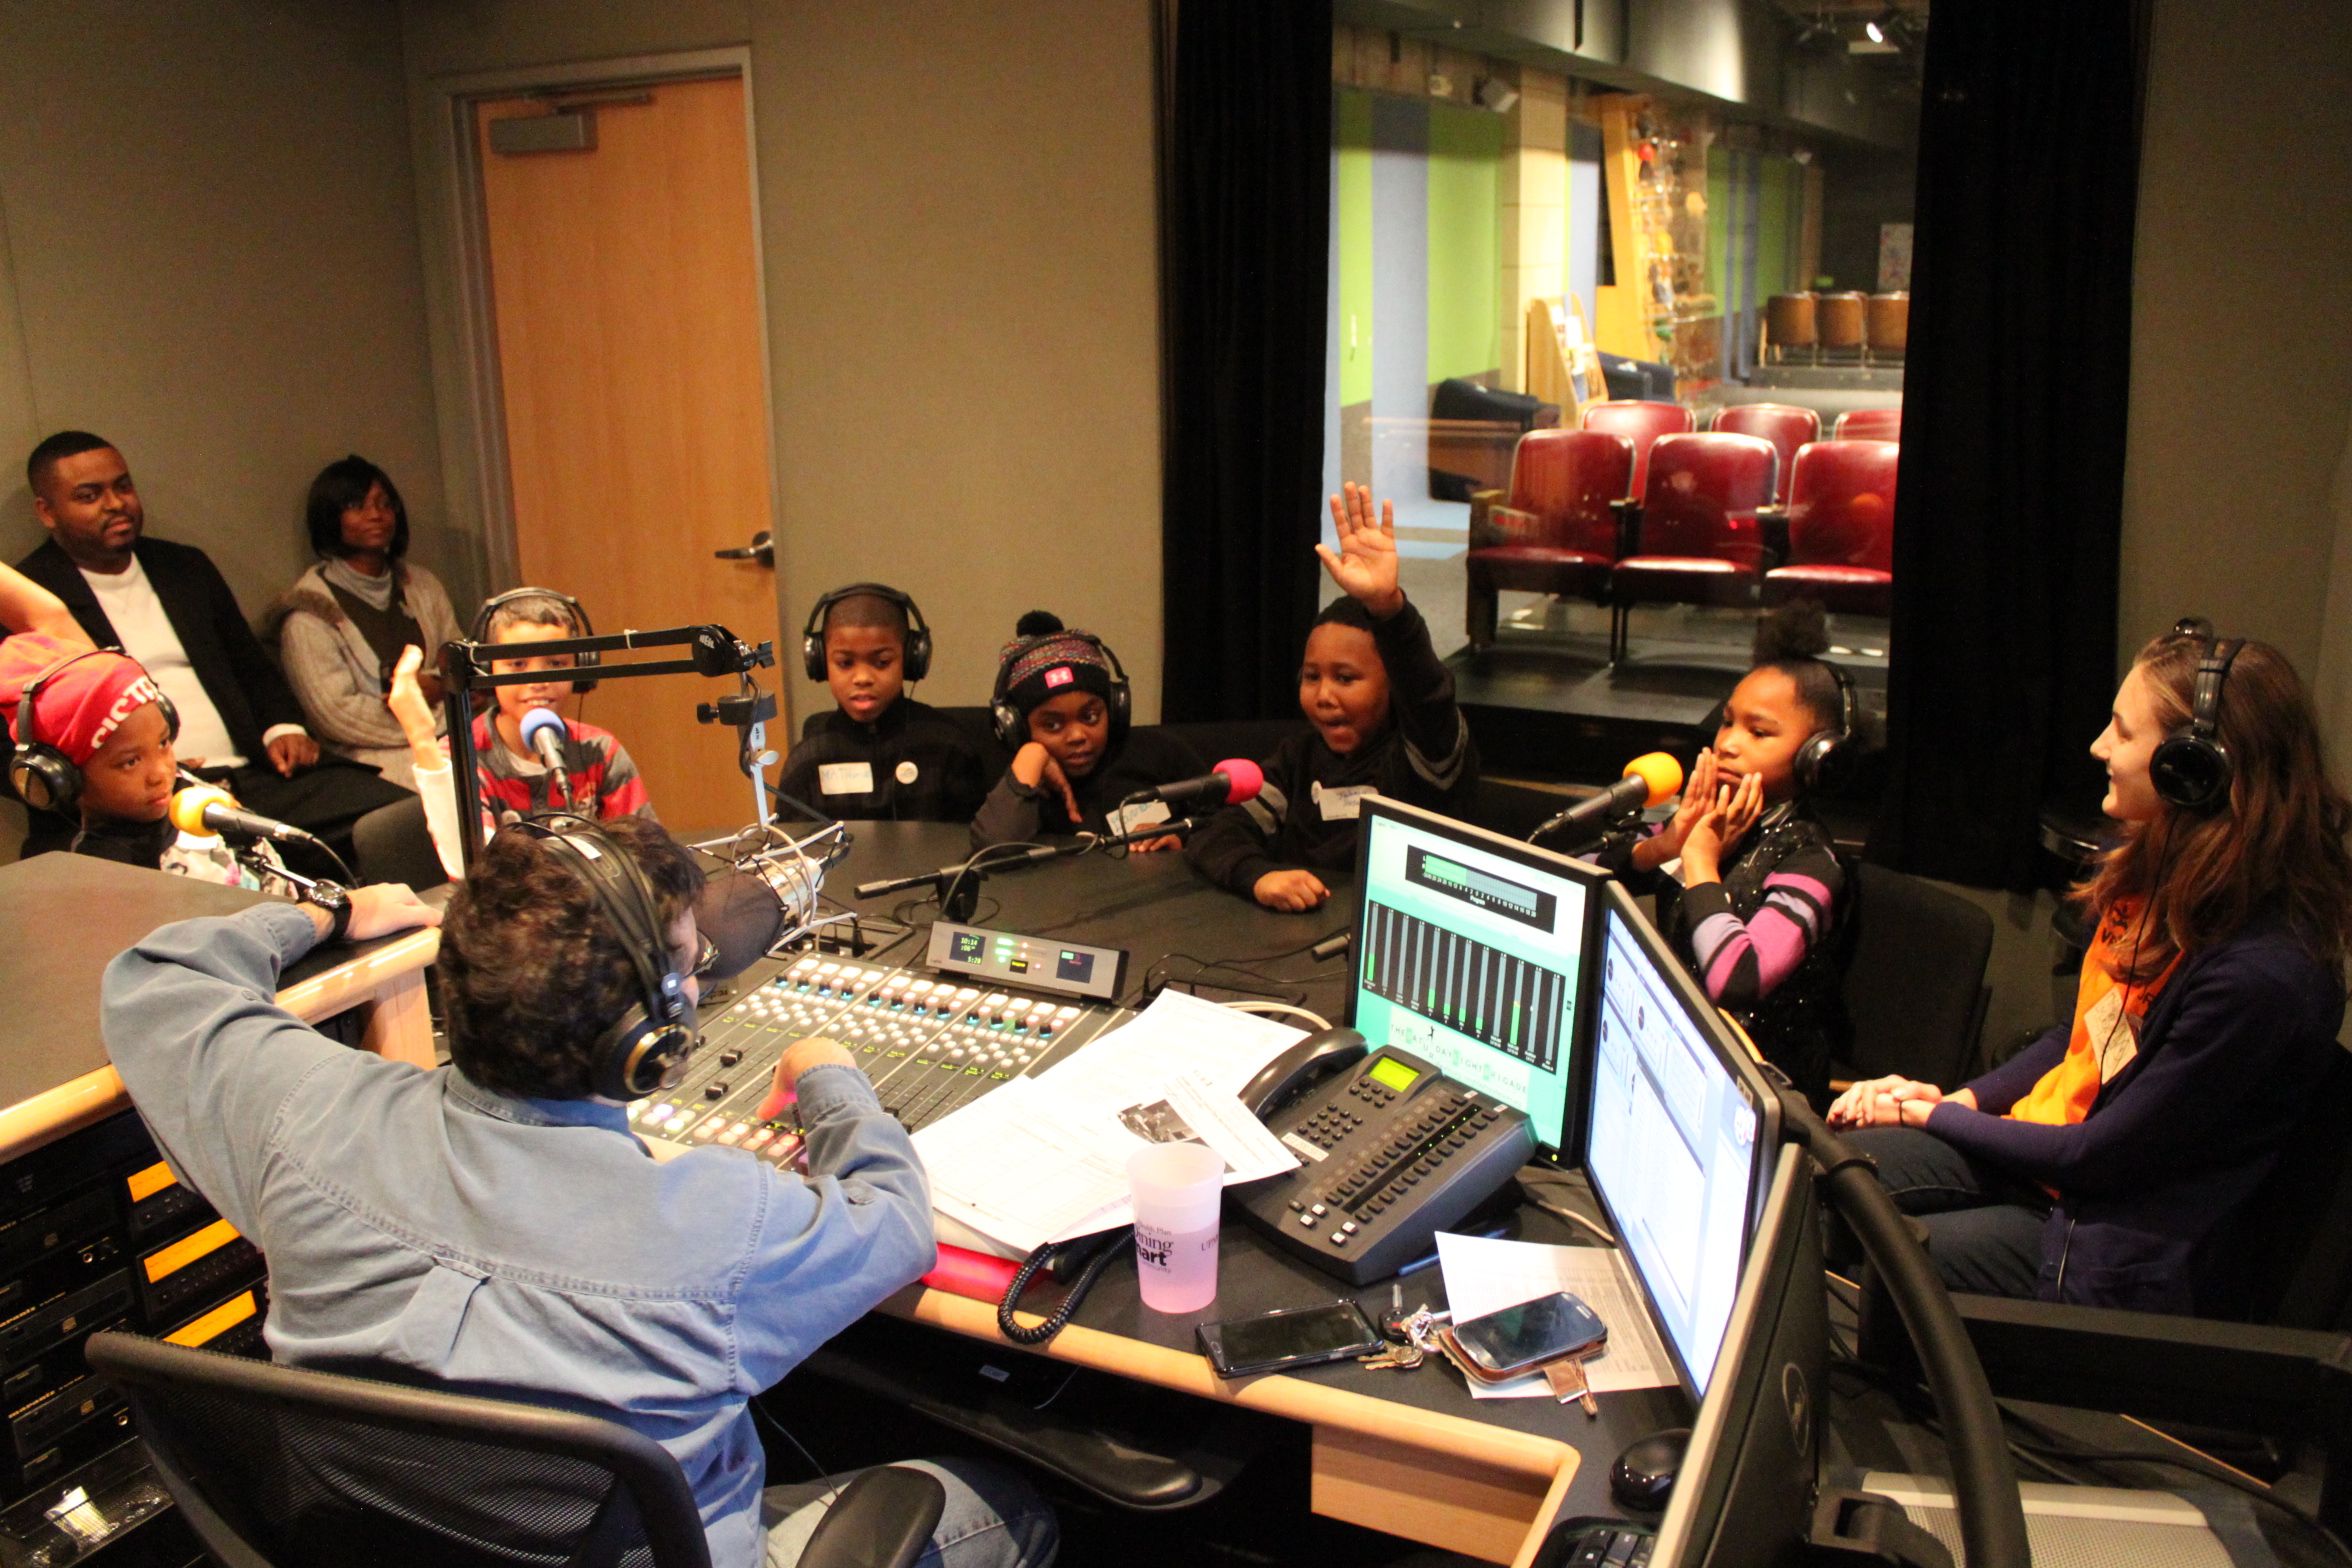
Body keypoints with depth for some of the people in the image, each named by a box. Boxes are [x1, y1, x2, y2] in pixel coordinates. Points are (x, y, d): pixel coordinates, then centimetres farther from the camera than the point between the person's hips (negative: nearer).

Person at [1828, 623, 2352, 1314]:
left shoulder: (2261, 973, -28)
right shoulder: (2150, 875, -1)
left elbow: (2099, 1156, -20)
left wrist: (1932, 1114, -9)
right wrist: (1963, 1098, 1)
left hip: (2118, 1255, -7)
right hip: (2042, 1146, 7)